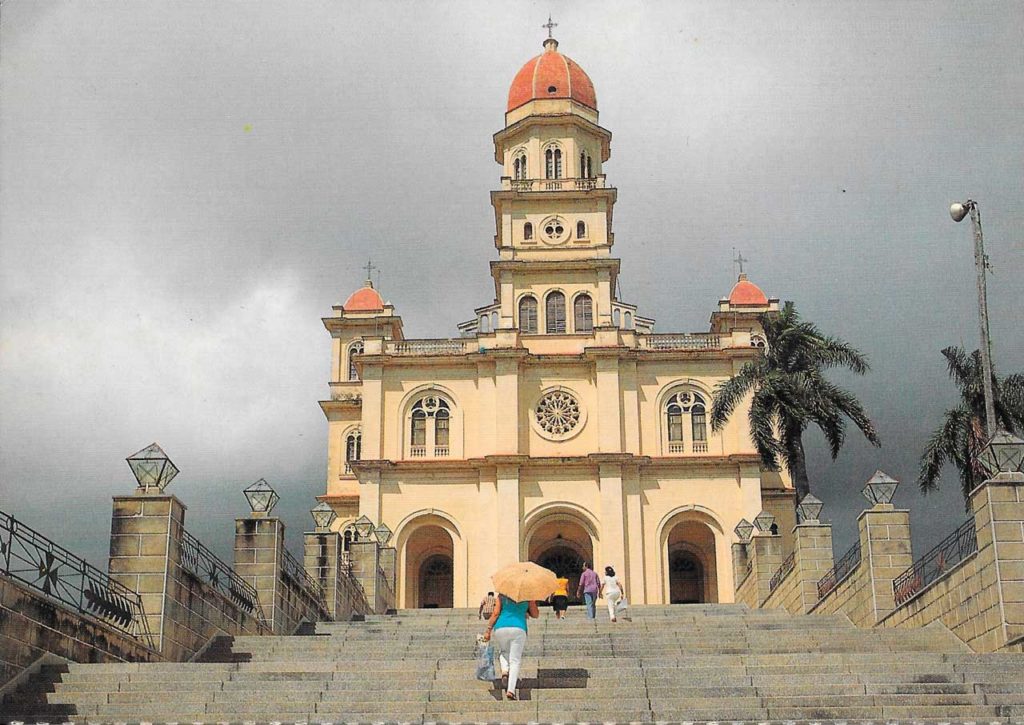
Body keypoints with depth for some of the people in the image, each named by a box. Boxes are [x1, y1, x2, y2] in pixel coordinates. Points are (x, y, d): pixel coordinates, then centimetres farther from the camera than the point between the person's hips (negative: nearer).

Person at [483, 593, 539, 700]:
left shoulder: (502, 596, 10)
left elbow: (495, 613, 2)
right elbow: (535, 615, 14)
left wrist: (488, 630, 5)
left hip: (501, 628, 1)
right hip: (518, 629, -1)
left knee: (503, 652, 28)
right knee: (515, 660, 2)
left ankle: (505, 670, -2)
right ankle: (511, 690, -13)